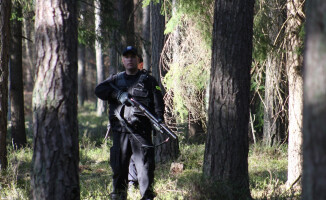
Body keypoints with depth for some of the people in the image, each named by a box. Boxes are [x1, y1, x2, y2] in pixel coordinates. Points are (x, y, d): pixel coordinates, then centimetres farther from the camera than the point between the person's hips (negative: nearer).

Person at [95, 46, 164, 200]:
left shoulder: (148, 80, 11)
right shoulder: (116, 79, 18)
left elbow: (158, 100, 2)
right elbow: (99, 90, 3)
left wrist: (159, 117, -16)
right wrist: (117, 94, -14)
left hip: (141, 131, -3)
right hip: (119, 130, 3)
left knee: (145, 164, -9)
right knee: (118, 165, 5)